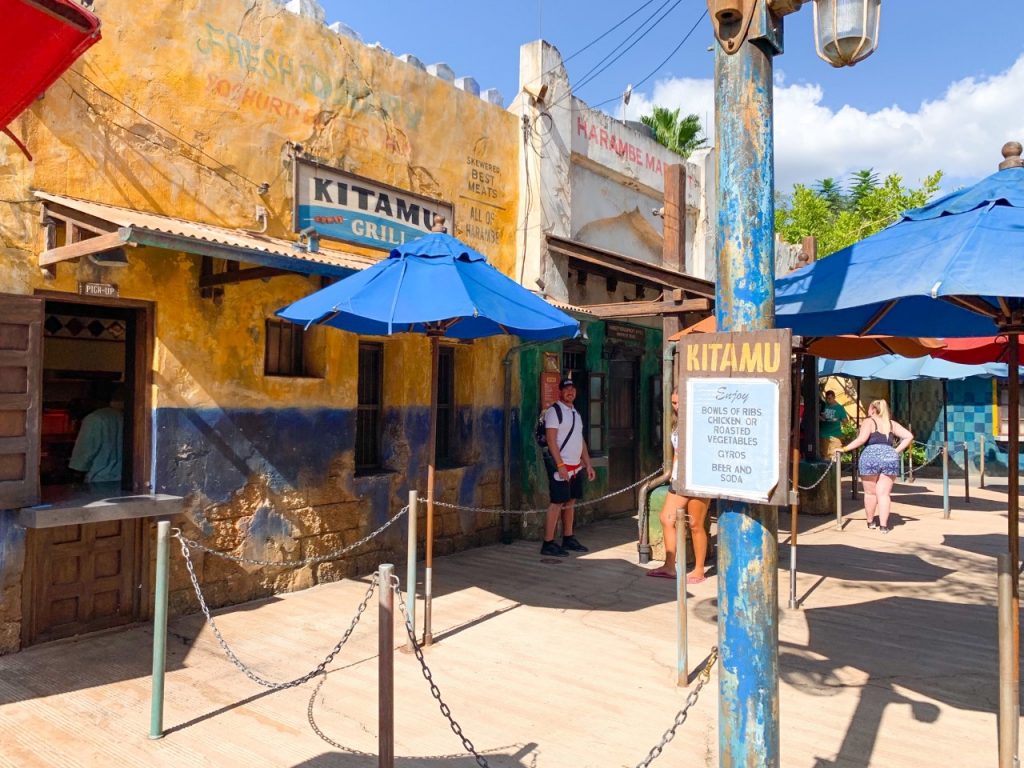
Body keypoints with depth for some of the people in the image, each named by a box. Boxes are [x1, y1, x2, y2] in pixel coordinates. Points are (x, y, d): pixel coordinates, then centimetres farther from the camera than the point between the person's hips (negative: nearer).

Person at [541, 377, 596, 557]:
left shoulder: (575, 413, 17)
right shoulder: (554, 411, -9)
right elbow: (551, 440, -16)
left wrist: (588, 464, 16)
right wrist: (560, 465, -22)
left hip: (576, 466, 8)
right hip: (561, 465, -8)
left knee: (570, 502, 11)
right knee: (557, 503, -8)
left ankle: (568, 539, 20)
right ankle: (548, 543, -5)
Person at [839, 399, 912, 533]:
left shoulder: (869, 422, 3)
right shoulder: (892, 424, 17)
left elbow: (861, 439, -12)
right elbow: (909, 436, 11)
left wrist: (844, 449, -8)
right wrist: (897, 450, 12)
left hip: (870, 457, -3)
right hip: (890, 457, 3)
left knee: (870, 493, 11)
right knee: (884, 493, 4)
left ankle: (870, 522, 22)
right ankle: (884, 525, 0)